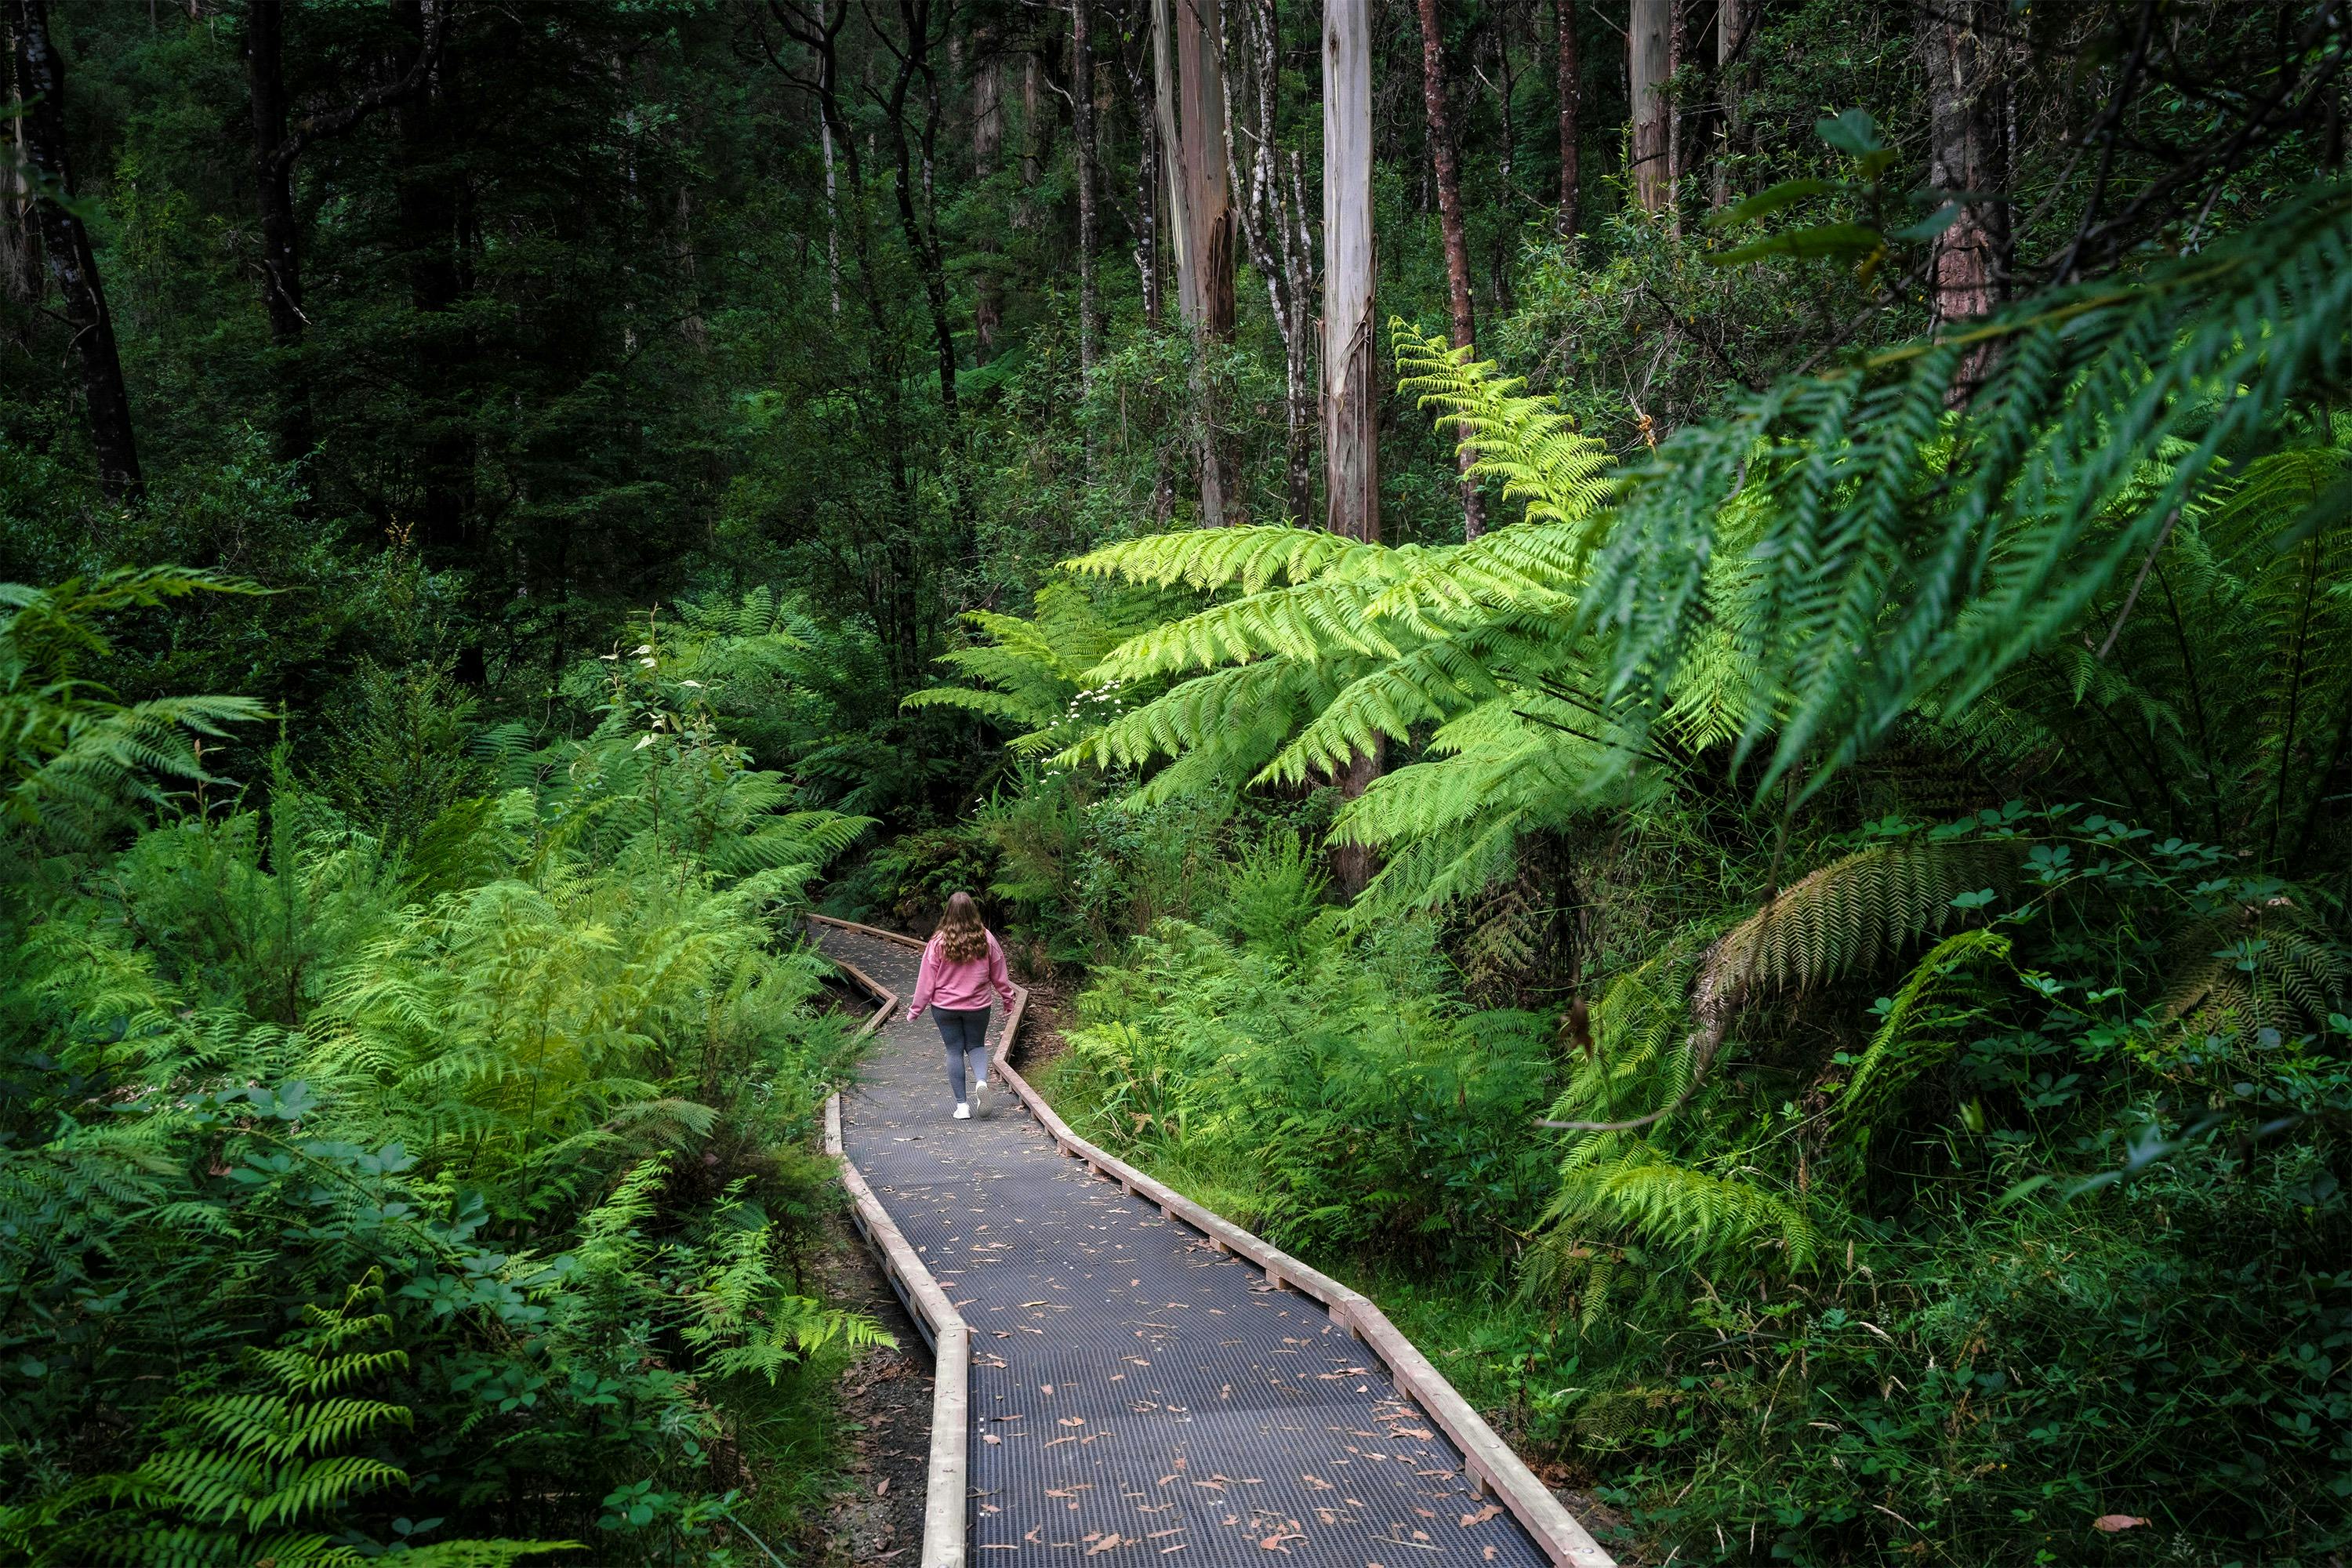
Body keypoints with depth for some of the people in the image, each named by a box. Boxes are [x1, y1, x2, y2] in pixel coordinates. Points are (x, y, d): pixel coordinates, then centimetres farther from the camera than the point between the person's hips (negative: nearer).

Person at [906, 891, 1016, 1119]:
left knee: (954, 1051, 7)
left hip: (946, 1007, -1)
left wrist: (916, 1009, 2)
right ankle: (981, 1080, -12)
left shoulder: (938, 942, -11)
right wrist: (1007, 997, 21)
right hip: (978, 1006, 1)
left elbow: (927, 978, -7)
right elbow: (998, 973, 5)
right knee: (976, 1046, 18)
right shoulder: (986, 939, -6)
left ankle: (962, 1105, 6)